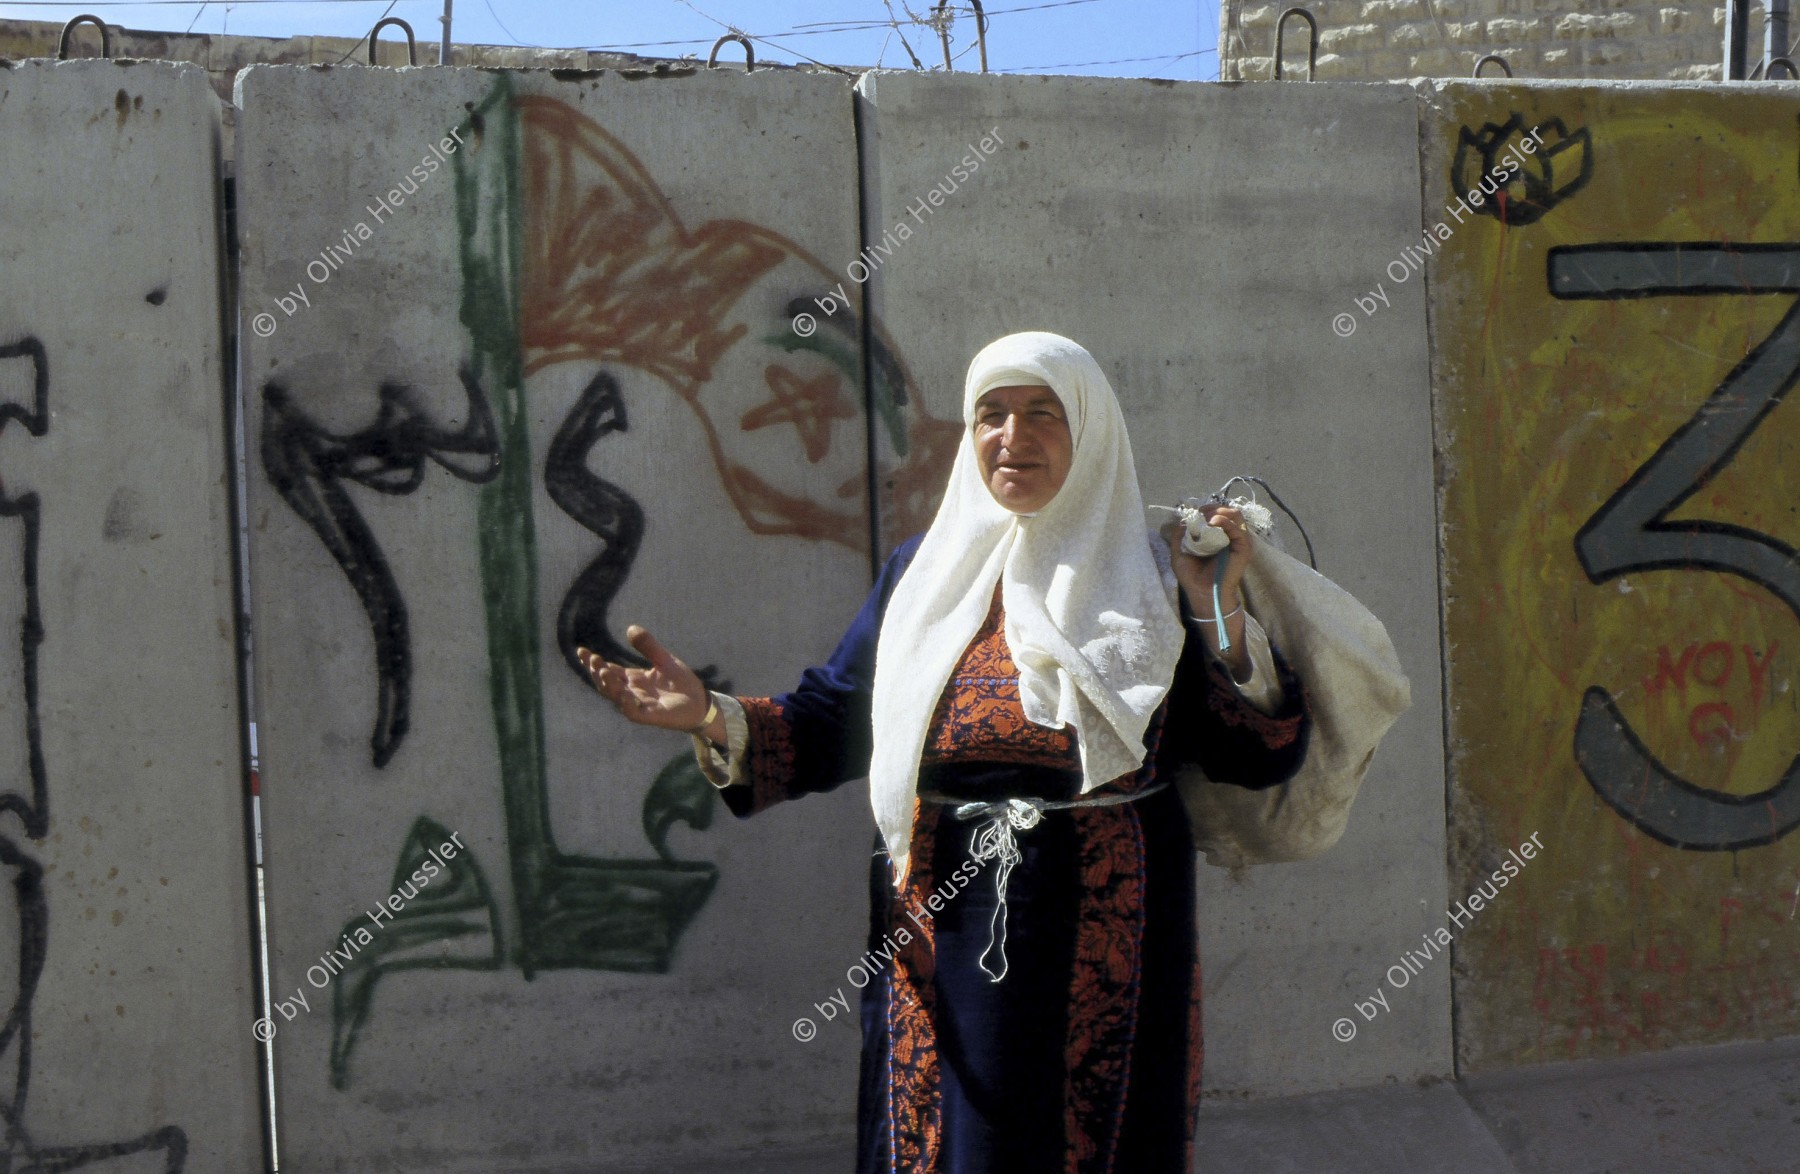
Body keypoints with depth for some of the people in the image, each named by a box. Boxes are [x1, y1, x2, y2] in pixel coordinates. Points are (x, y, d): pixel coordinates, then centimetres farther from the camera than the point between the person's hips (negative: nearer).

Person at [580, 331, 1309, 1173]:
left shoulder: (1153, 580, 2)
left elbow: (1261, 757, -3)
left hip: (1107, 946, -1)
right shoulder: (924, 570, 8)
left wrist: (1220, 615, -14)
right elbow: (832, 724, 6)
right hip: (945, 939, 2)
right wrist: (712, 719, -10)